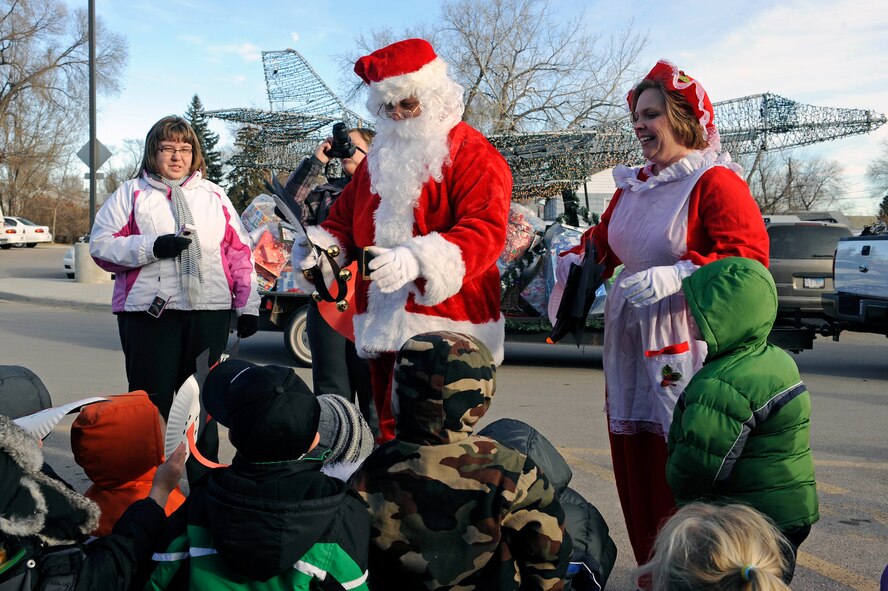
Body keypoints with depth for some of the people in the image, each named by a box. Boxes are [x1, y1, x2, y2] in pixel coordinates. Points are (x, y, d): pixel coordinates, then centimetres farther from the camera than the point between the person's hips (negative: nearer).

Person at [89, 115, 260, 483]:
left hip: (209, 311, 2)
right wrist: (152, 247, -15)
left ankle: (203, 479, 19)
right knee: (152, 398, 2)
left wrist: (247, 304, 6)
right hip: (148, 311, -2)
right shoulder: (131, 193, 9)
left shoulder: (214, 195, 16)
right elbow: (101, 246, 0)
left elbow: (239, 251, 12)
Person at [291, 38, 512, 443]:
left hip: (447, 324, -6)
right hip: (383, 324, 7)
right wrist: (319, 247, -4)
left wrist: (418, 259, -33)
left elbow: (486, 229, -18)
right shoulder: (377, 159, 18)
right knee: (390, 435, 14)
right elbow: (343, 220, 20)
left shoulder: (472, 155, -5)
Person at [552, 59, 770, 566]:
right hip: (631, 344, 8)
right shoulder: (633, 186, 17)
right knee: (637, 473, 10)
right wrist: (577, 258, 9)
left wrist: (679, 276, -29)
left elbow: (749, 256, -18)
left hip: (687, 350, -8)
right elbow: (605, 239, 29)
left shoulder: (716, 181, -8)